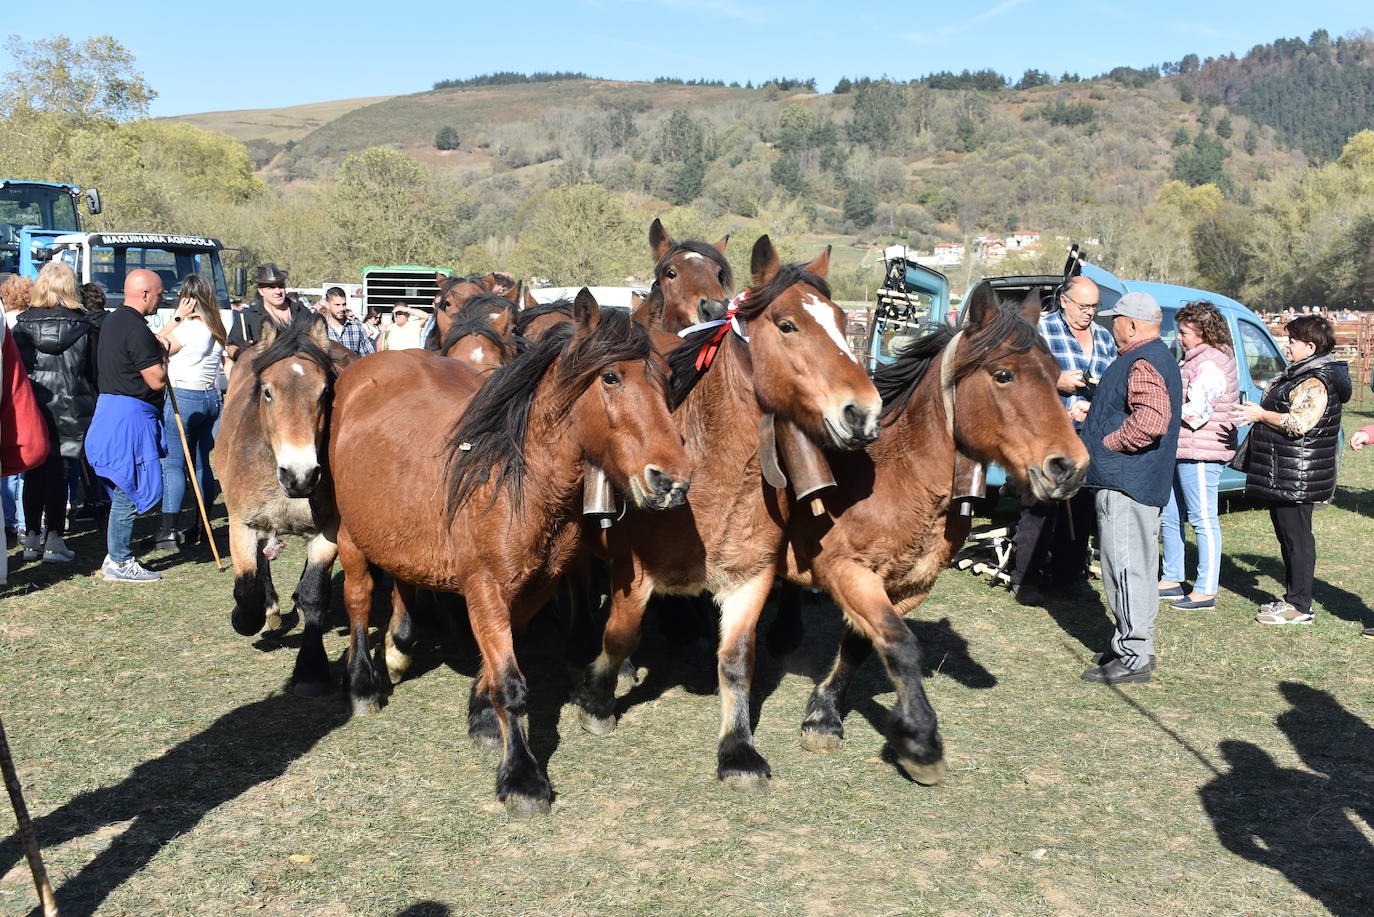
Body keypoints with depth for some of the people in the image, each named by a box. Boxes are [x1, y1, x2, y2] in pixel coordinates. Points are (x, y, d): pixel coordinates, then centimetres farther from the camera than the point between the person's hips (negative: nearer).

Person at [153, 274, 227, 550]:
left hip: (182, 398, -8)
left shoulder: (188, 328, -15)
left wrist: (177, 317, -5)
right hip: (211, 398, 8)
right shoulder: (216, 329, 9)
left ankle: (168, 530, -11)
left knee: (173, 464, -7)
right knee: (202, 463, 13)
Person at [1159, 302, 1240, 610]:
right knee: (1170, 516, 15)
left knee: (1203, 520, -4)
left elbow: (1195, 413, -21)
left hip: (1200, 454, -11)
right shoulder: (1196, 360, 16)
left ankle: (1206, 591, 1)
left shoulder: (1208, 365, -16)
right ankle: (1172, 580, 26)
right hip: (1182, 451, 11)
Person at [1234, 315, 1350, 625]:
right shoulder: (1300, 375, 17)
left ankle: (1300, 606, 0)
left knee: (1296, 537, -6)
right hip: (1283, 475, 11)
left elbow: (1300, 423, -27)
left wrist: (1261, 415, -16)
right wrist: (1260, 414, 17)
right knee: (1287, 536, 16)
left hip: (1297, 476, -11)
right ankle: (1291, 597, 24)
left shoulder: (1315, 382, -17)